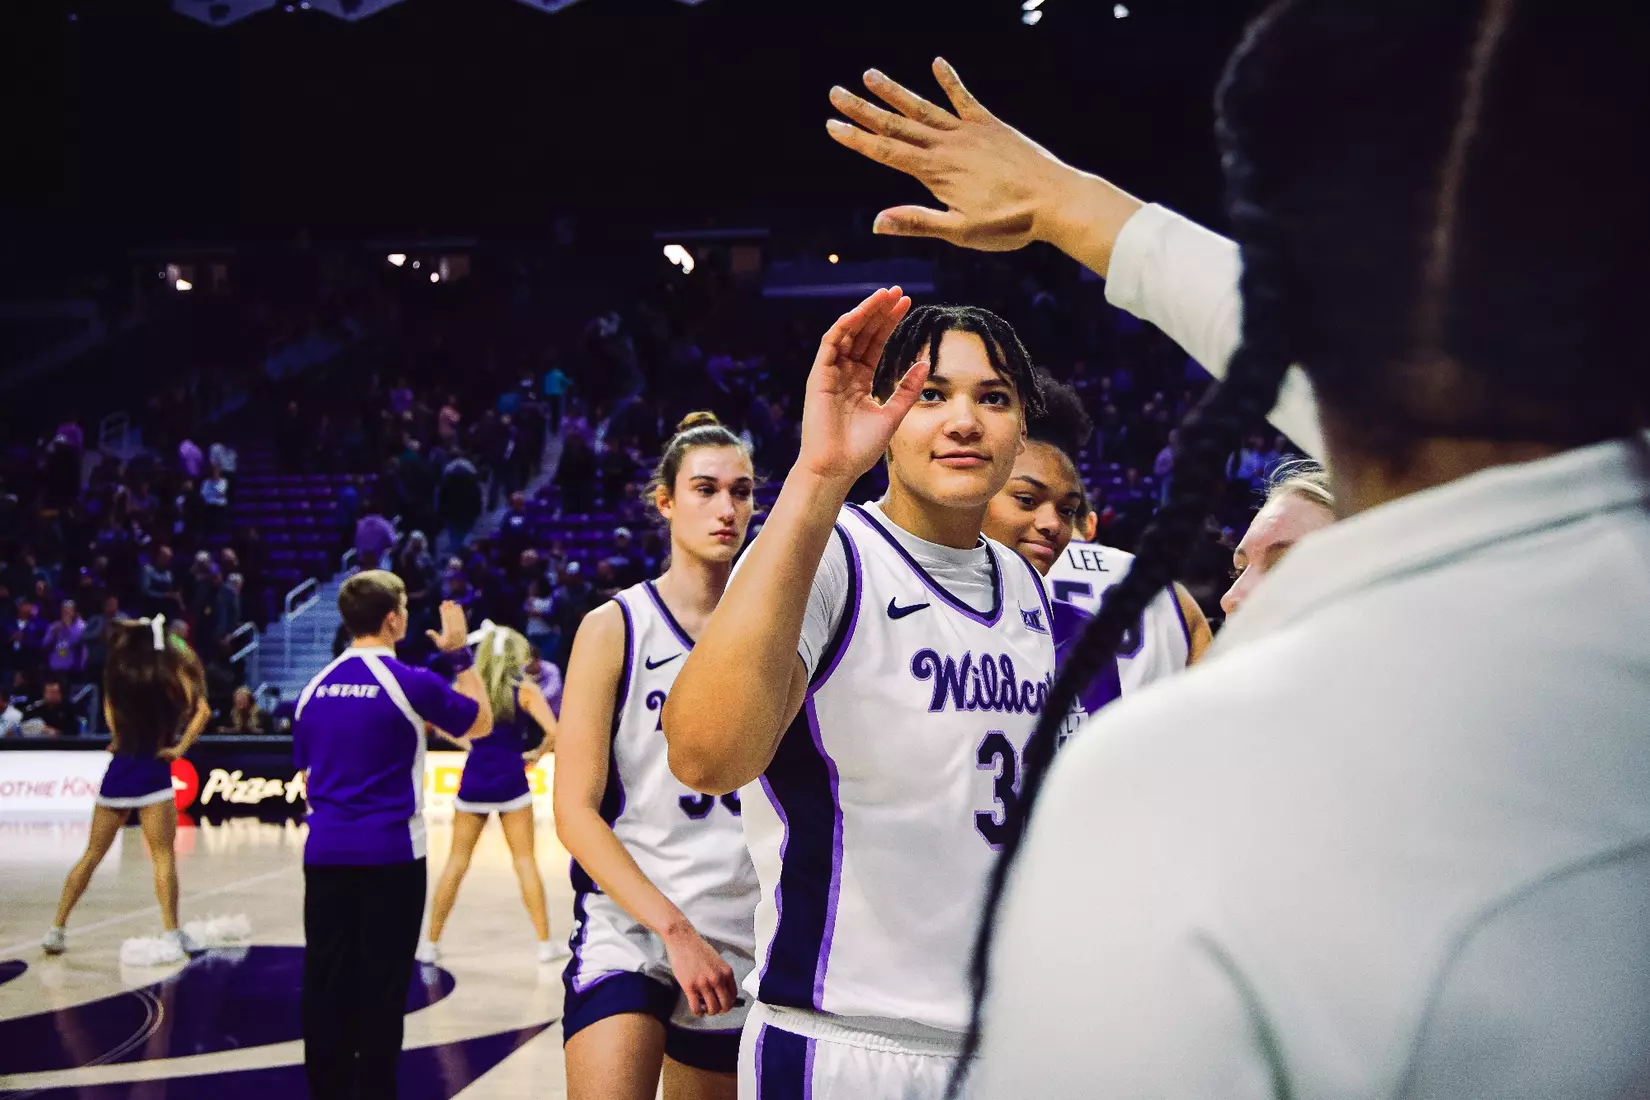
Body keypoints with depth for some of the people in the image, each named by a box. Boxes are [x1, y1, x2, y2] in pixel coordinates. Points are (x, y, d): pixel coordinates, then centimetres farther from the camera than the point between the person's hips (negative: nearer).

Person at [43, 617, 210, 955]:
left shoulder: (116, 673, 6)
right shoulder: (170, 670, -3)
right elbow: (202, 710, -12)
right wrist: (181, 748, -10)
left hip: (118, 769, 4)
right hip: (152, 771, -4)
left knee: (92, 855, 13)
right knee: (163, 856, -1)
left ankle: (56, 929, 16)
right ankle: (171, 935, -5)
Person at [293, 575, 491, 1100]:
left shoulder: (314, 687, 7)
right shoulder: (410, 682, -9)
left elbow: (308, 776, 15)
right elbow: (480, 722, 6)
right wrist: (460, 654, 14)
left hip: (325, 853, 5)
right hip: (390, 855, -5)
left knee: (326, 980, 8)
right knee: (382, 983, 2)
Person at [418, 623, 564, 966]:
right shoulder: (524, 691, -5)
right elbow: (552, 732, -16)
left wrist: (465, 742, 7)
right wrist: (537, 755, 2)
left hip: (474, 780, 2)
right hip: (510, 781, -2)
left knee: (457, 861, 9)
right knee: (524, 860, 6)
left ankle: (431, 944, 11)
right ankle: (545, 943, 8)